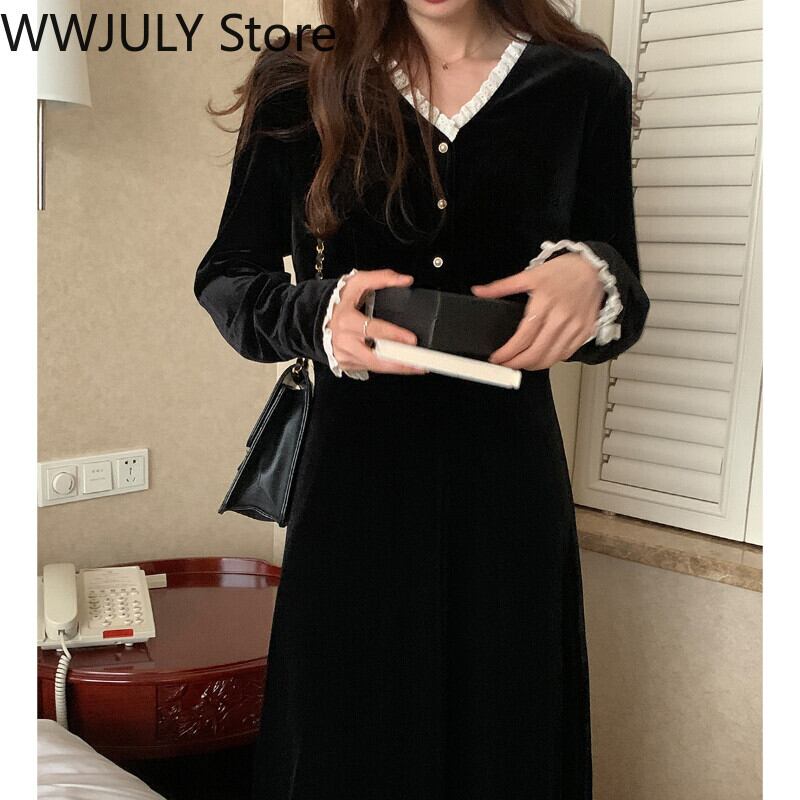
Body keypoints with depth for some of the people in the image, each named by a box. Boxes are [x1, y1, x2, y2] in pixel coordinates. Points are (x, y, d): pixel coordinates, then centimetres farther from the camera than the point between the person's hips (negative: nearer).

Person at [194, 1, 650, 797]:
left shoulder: (582, 86, 2)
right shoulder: (298, 90, 1)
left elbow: (622, 308, 7)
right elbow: (223, 279, 5)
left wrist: (591, 282, -17)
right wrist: (317, 313, -16)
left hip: (507, 482, 1)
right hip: (354, 477, 0)